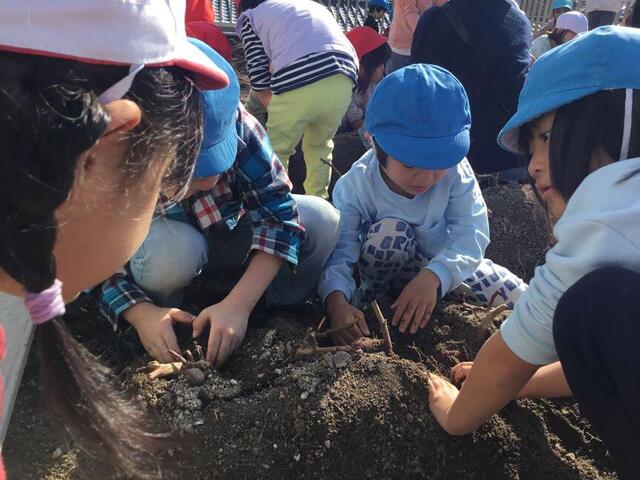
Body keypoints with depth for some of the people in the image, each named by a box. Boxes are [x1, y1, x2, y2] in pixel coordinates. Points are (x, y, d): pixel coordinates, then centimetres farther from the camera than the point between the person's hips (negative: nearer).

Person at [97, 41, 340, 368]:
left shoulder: (234, 122, -30)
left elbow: (278, 208, -27)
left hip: (227, 233, 2)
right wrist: (141, 314, -40)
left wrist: (239, 303, -35)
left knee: (322, 219, -21)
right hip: (161, 250, -1)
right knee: (169, 248, -38)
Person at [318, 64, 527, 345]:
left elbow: (471, 233, -29)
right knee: (389, 232, -36)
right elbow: (339, 253, -34)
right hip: (392, 270, -2)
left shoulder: (454, 169, -24)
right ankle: (370, 299, -8)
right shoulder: (355, 187, -29)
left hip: (444, 264, 3)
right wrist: (336, 300, -55)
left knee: (520, 300, -10)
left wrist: (433, 276, -47)